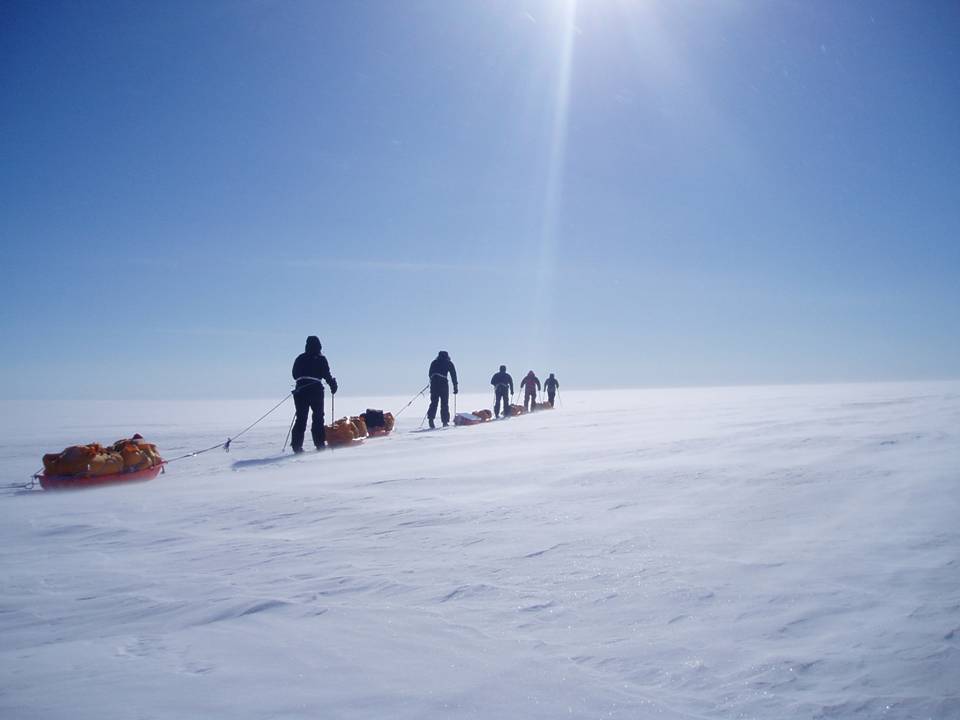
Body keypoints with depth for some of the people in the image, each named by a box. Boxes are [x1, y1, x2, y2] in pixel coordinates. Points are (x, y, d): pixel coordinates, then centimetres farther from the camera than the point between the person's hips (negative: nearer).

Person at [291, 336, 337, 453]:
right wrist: (333, 385, 9)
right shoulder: (321, 359, -1)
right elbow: (326, 375, -6)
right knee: (318, 417, 6)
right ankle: (319, 444, 3)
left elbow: (295, 374, 14)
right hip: (315, 390, -3)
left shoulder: (300, 358, 9)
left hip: (300, 390, 3)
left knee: (301, 418, 7)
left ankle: (296, 445, 2)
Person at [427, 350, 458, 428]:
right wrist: (455, 386, 6)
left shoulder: (434, 362, 21)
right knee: (444, 403, 3)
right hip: (443, 383, -3)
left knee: (434, 402, 8)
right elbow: (453, 374, 6)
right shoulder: (449, 363, 11)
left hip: (434, 383, 3)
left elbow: (430, 374, 19)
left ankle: (431, 418, -9)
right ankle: (445, 421, 1)